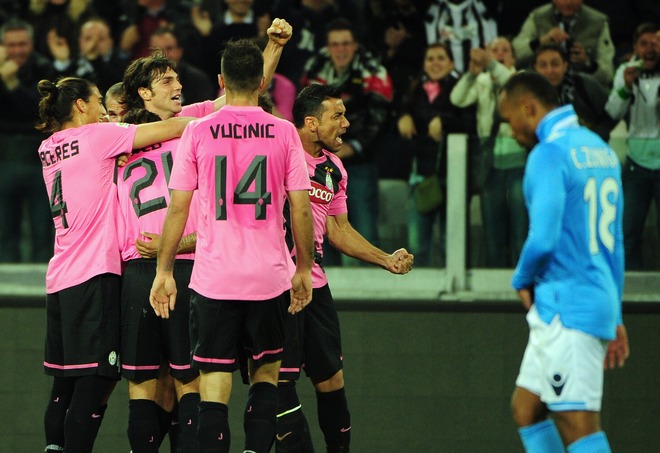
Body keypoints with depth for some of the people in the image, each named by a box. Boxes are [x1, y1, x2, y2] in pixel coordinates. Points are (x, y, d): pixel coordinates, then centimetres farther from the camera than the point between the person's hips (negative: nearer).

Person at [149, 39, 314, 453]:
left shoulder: (198, 132, -1)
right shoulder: (284, 132, 0)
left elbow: (177, 208, -1)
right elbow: (301, 209, -1)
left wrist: (164, 271, 8)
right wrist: (304, 269, 10)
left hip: (213, 278, -1)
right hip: (269, 277, 1)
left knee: (214, 384, 1)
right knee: (266, 372, 17)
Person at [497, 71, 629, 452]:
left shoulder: (550, 154, -13)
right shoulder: (600, 150, 15)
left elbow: (543, 238, -22)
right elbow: (614, 240, 20)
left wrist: (523, 281, -1)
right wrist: (615, 315, 24)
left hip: (566, 309, -9)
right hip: (600, 301, 9)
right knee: (526, 410, 16)